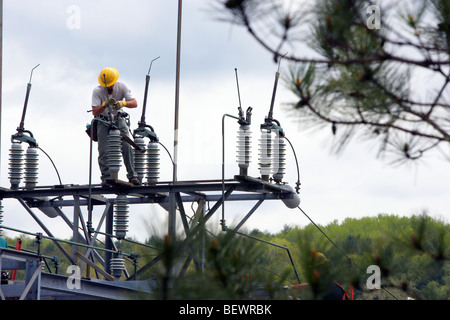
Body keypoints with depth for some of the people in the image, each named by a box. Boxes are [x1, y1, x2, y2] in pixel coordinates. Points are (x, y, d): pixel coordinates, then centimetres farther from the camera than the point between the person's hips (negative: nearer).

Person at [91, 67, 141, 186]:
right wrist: (105, 104, -37)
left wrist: (122, 103, -37)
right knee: (104, 150, -12)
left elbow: (134, 103, -18)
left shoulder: (122, 87, -12)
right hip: (103, 121, -1)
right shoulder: (97, 91, -16)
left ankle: (132, 176, -12)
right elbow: (95, 112, -20)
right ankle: (106, 177, -8)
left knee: (127, 146, -14)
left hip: (119, 119, 1)